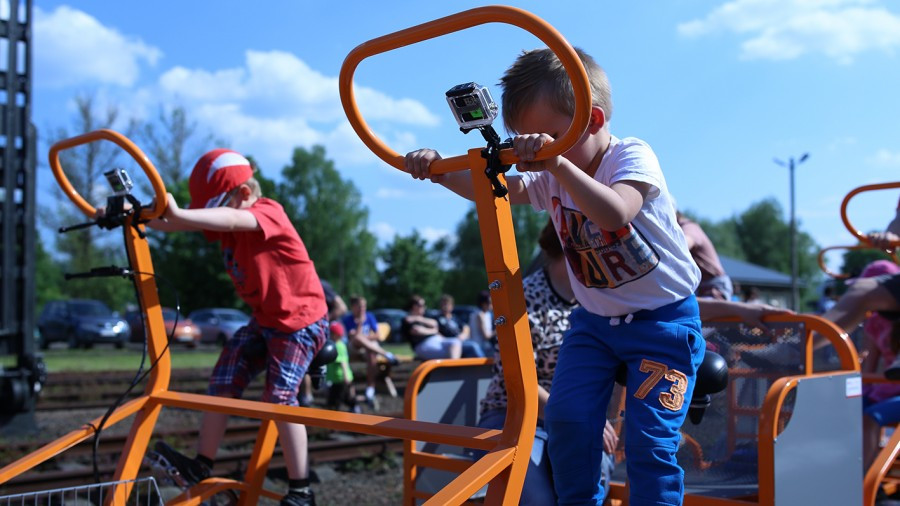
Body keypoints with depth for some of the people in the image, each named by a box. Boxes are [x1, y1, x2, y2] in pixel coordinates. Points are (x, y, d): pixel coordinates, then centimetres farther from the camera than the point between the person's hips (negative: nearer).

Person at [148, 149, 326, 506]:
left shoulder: (268, 213, -21)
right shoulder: (226, 223, 2)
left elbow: (231, 221, -43)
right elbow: (172, 223, -9)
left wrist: (179, 215, -56)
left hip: (301, 319, -8)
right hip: (264, 319, 8)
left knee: (279, 396, -14)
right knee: (223, 381, 4)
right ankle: (202, 464, 16)